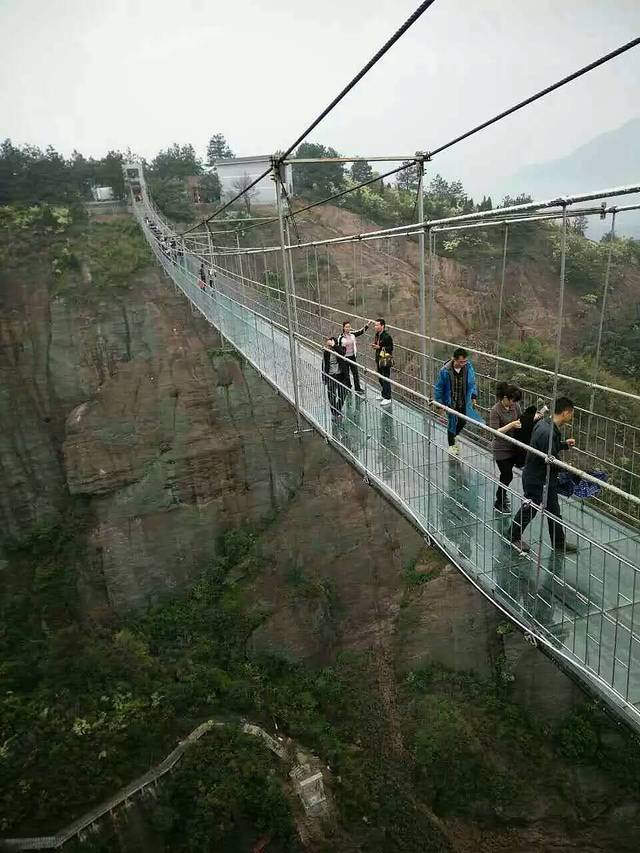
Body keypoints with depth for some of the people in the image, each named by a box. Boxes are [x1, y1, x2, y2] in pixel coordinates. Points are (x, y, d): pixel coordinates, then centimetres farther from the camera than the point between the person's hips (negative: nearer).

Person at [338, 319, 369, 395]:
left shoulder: (352, 334, -1)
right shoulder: (341, 337, -11)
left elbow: (361, 331, 8)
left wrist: (367, 325, -2)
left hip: (352, 356, 4)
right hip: (345, 357, -3)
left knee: (355, 372, 9)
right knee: (346, 374, 7)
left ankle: (358, 388, 19)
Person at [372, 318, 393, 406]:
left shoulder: (387, 336, -17)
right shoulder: (377, 335, 10)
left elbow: (390, 348, -18)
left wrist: (379, 347, -22)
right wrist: (374, 345, 3)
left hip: (386, 360, -9)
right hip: (379, 359, 9)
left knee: (385, 380, -6)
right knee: (380, 379, 18)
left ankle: (387, 398, -1)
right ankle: (383, 395, 34)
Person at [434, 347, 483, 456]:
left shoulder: (468, 367, -14)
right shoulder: (445, 371, -24)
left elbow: (472, 382, 5)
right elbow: (438, 388, -12)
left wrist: (474, 396, 1)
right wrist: (440, 404, -9)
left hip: (464, 402, 4)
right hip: (451, 402, -4)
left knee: (463, 421, 16)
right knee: (452, 422, 8)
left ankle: (453, 436, 48)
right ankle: (451, 445, 32)